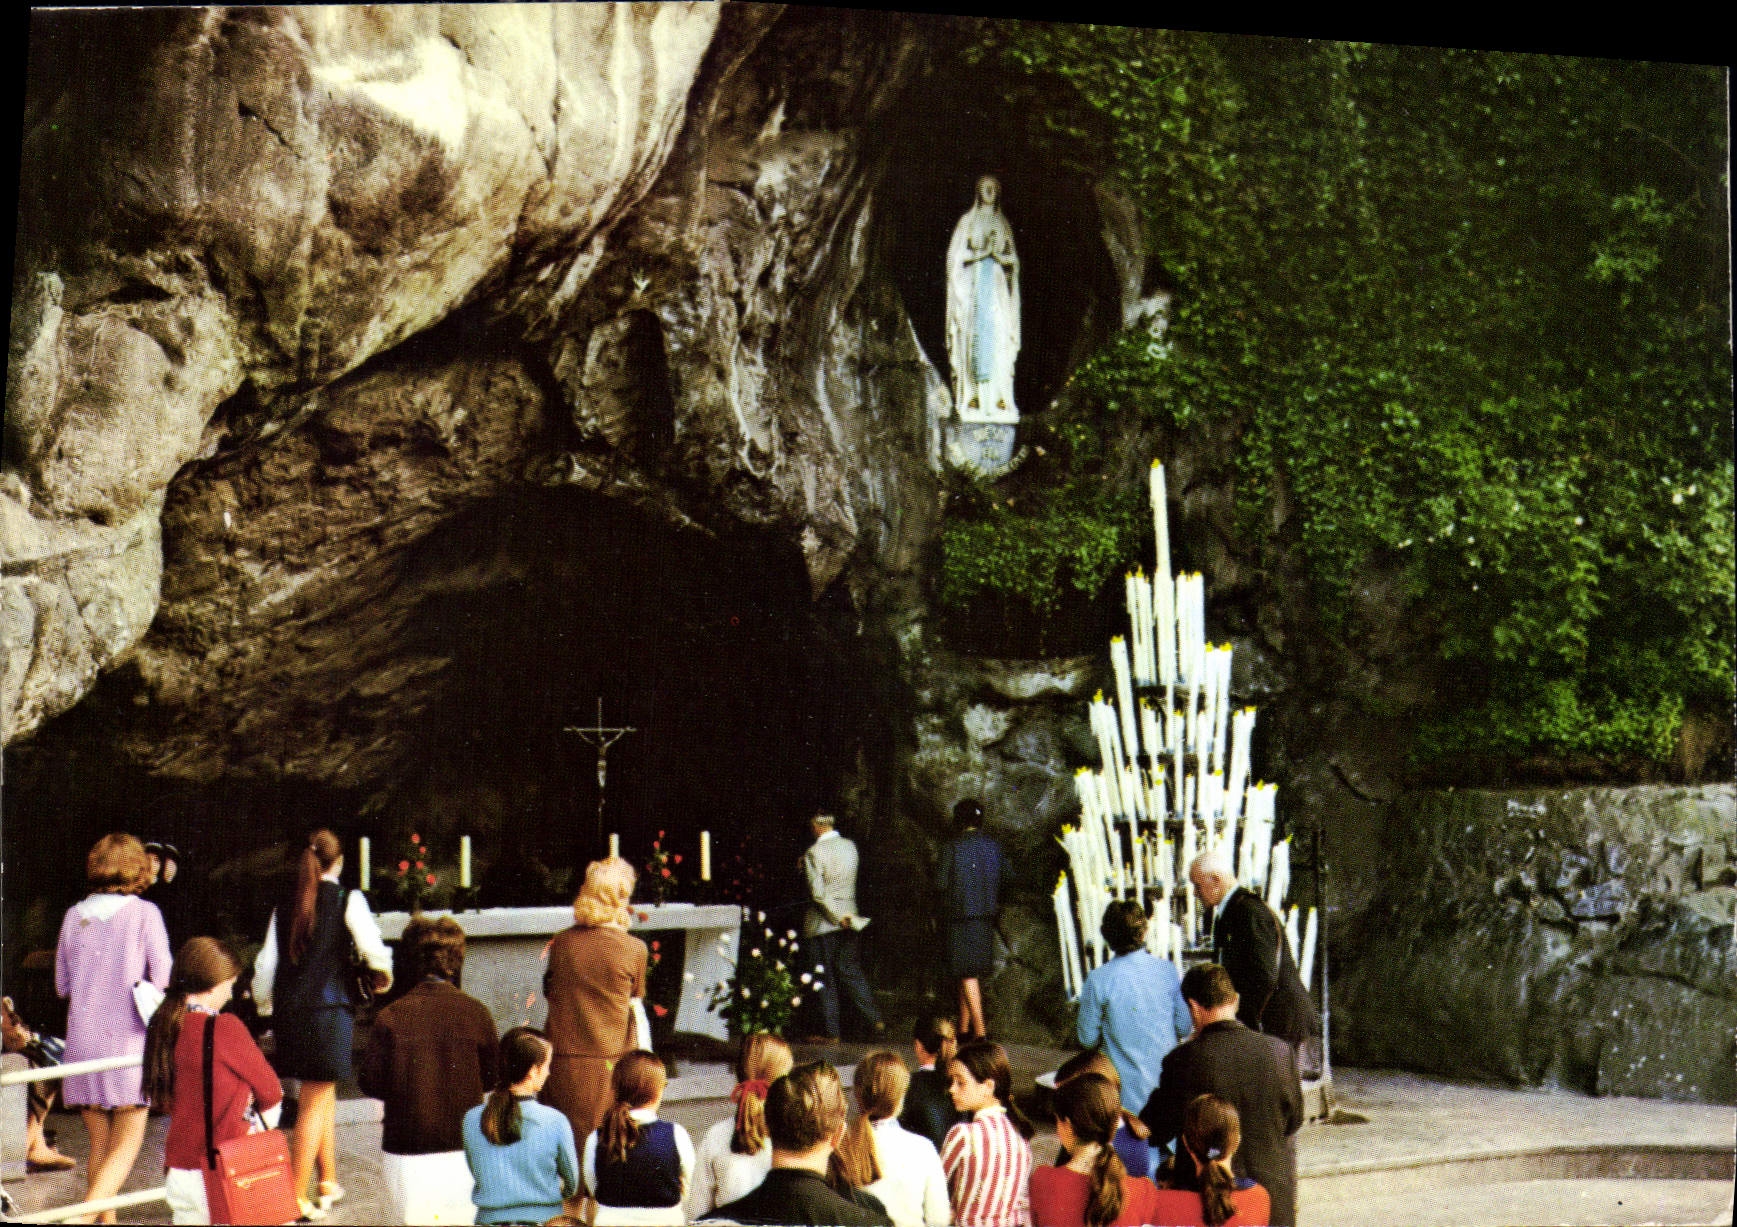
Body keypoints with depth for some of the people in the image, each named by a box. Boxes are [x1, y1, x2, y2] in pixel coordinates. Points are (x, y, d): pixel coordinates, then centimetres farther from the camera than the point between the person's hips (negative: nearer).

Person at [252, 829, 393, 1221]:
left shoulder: (285, 906, 8)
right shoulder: (348, 900, -5)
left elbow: (265, 964, 8)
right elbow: (373, 948, -12)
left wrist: (264, 1006, 22)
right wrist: (383, 976, 10)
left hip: (289, 1010, 5)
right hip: (329, 1009, -5)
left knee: (324, 1095, 19)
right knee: (314, 1104, 1)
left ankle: (328, 1184, 27)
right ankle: (297, 1198, -1)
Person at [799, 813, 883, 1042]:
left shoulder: (813, 853, -15)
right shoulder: (850, 847, 4)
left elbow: (817, 893, -19)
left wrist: (838, 917, -14)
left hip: (822, 923, -6)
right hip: (848, 915, 6)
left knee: (825, 979, 2)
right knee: (851, 970, 14)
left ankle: (832, 1032, 5)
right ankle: (874, 1019, 5)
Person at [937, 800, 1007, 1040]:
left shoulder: (953, 849, -10)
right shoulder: (994, 847, 4)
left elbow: (940, 883, -9)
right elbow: (1006, 878, 7)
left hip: (961, 915, -5)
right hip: (987, 916, 5)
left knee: (967, 974, -3)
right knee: (970, 973, 16)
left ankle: (979, 1030, -10)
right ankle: (964, 1027, 22)